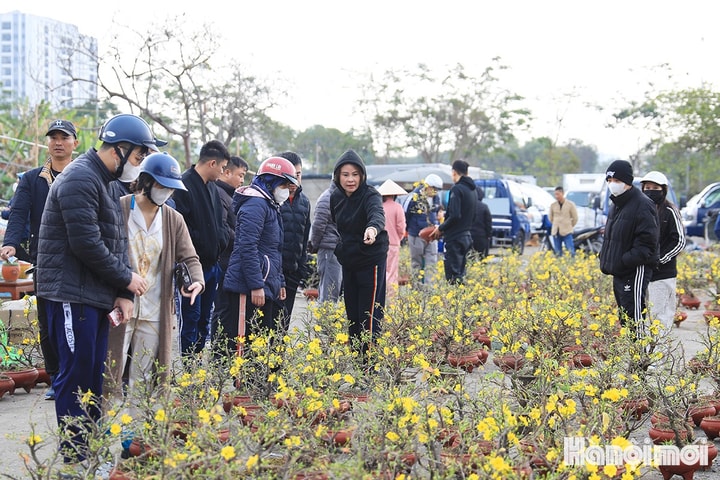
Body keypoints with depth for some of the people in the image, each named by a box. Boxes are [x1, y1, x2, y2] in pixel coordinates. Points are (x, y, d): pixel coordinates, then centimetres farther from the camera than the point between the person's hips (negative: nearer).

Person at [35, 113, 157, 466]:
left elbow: (118, 241, 16)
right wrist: (125, 279, -10)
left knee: (94, 377, 12)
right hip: (72, 295, -10)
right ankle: (74, 459, 2)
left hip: (98, 297, 10)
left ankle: (92, 452, 19)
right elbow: (86, 244, -21)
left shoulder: (106, 182, 18)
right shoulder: (80, 179, -15)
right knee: (76, 376, -5)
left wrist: (123, 293, 5)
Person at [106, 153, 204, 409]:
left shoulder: (174, 220, 10)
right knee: (111, 373, -3)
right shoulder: (118, 209, -5)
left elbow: (189, 257, 9)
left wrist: (197, 280, -13)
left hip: (155, 311, 4)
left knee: (143, 379, 10)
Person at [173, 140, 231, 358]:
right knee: (191, 317, -4)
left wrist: (221, 239, 2)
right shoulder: (184, 185, -14)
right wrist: (201, 242, -16)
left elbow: (221, 222, 20)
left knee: (204, 319, 13)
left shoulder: (212, 188, 15)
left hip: (212, 264, 9)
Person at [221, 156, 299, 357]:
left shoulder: (269, 205, 22)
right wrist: (256, 285, -22)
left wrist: (279, 282, 26)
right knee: (244, 345, -11)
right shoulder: (255, 204, -12)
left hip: (267, 286, 11)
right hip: (249, 288, -11)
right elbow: (247, 247, -20)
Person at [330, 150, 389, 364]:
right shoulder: (336, 197, 2)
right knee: (351, 314, 13)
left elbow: (377, 213, -42)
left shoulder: (370, 195, -19)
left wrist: (373, 228, -63)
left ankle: (370, 361, -2)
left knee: (369, 315, -7)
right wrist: (340, 247, 11)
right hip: (348, 262, 7)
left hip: (371, 261, -7)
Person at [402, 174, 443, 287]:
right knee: (417, 262, 6)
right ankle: (417, 286, 12)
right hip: (416, 236, -5)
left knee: (431, 262, -2)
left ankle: (428, 285, 0)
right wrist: (405, 231, 1)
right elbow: (404, 214, -5)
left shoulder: (436, 198, 4)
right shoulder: (414, 197, -15)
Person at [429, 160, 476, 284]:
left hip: (455, 239, -9)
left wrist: (441, 228, -7)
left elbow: (454, 216, -22)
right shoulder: (472, 190, 13)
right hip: (467, 236, 9)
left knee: (452, 276, -8)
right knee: (460, 274, 15)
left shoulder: (457, 189, -14)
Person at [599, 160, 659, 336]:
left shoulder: (642, 205, -13)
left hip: (636, 271, -10)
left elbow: (646, 242, -19)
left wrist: (625, 261, -23)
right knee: (624, 316, 13)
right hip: (619, 272, 10)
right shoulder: (617, 204, 17)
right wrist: (605, 258, 12)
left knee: (634, 315, -11)